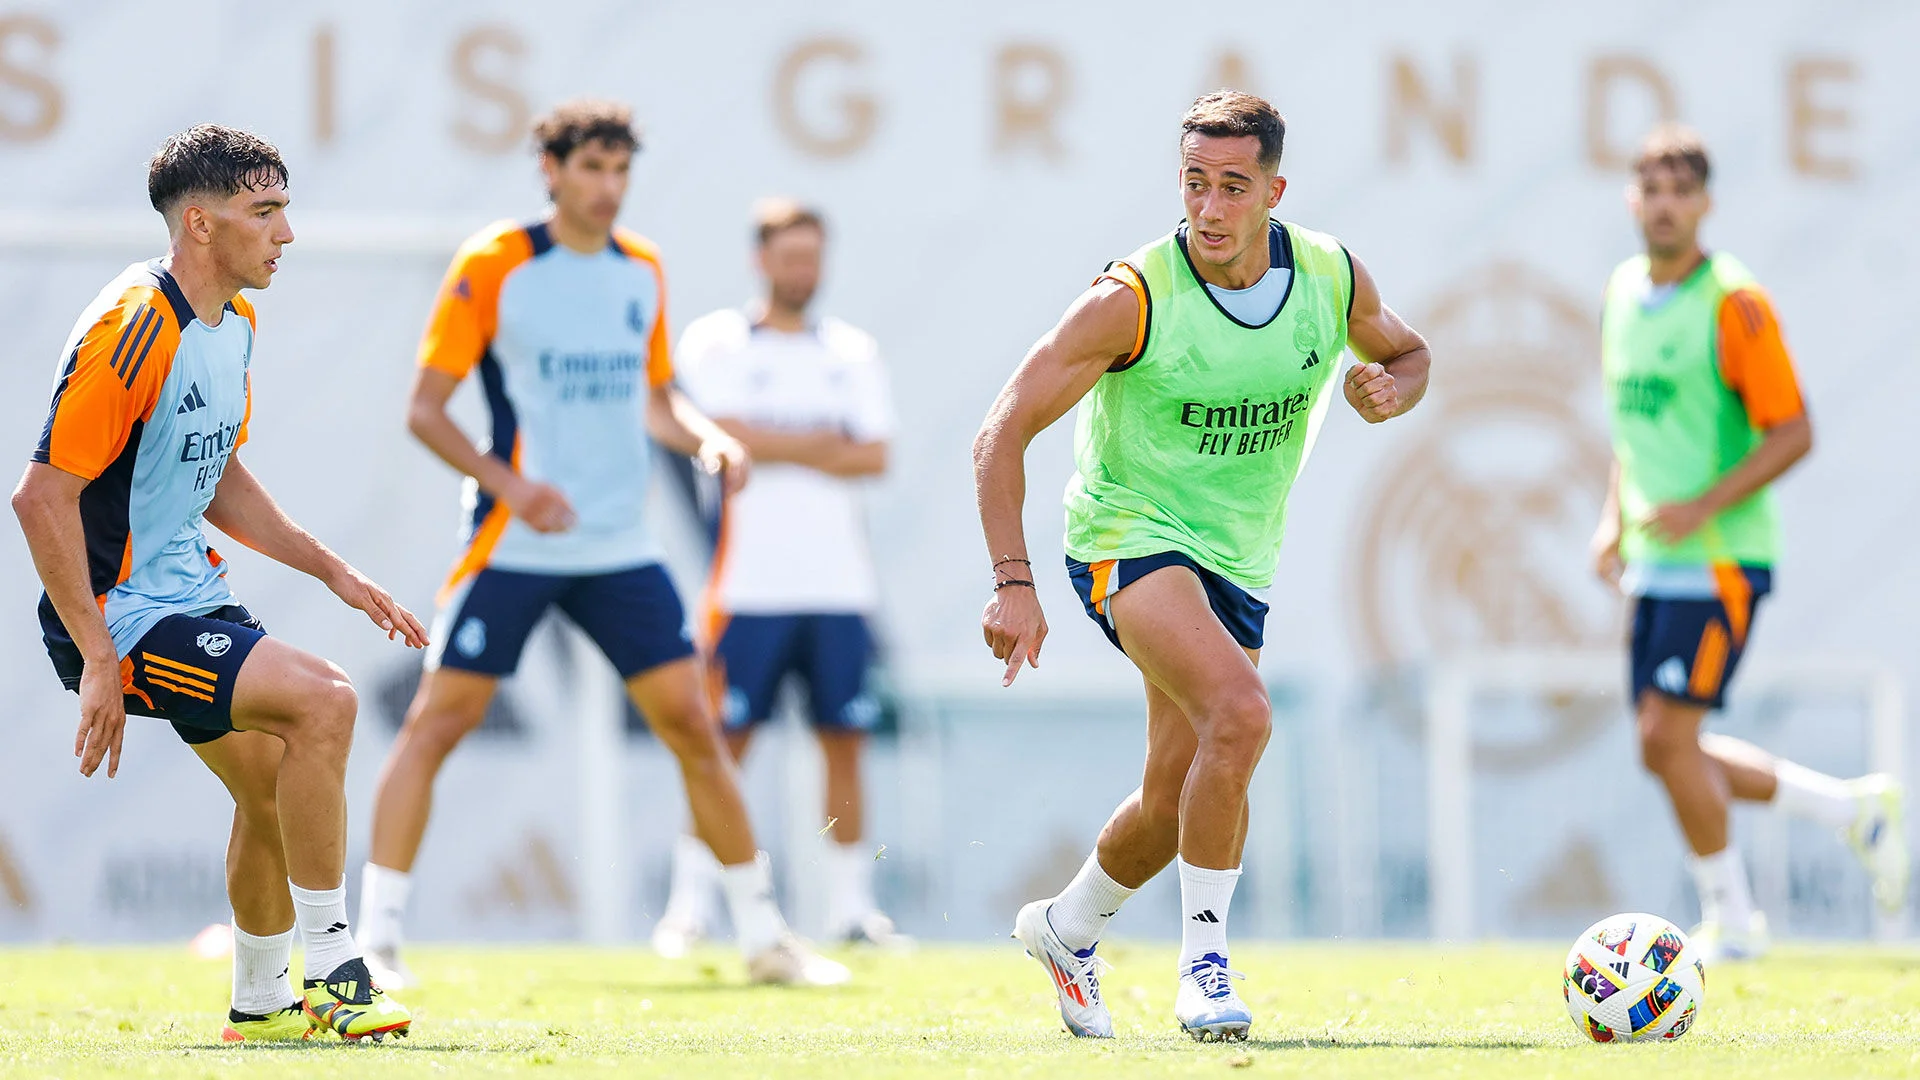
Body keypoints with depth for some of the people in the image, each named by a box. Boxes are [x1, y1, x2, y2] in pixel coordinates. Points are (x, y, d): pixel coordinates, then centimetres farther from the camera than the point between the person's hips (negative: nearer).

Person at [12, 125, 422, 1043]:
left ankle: (261, 1004, 31)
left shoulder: (232, 321, 9)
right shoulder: (133, 329, -22)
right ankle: (330, 970, -13)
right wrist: (98, 664, -25)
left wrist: (334, 571, 13)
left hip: (186, 593, 10)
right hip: (119, 614, -10)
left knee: (273, 781, 14)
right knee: (323, 702, -22)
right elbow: (42, 496, -24)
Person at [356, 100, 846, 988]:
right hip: (513, 545, -4)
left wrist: (707, 439, 0)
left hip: (621, 548, 4)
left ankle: (764, 937, 10)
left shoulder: (643, 272, 9)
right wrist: (507, 482, -22)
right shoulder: (491, 266, -7)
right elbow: (424, 408, -7)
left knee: (692, 722, 2)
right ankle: (375, 937, -2)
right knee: (437, 720, -8)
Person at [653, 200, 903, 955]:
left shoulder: (852, 352, 14)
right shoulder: (717, 342, 3)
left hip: (839, 581, 4)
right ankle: (690, 905, 0)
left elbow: (875, 457, 3)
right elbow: (727, 438, -11)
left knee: (844, 741, 3)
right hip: (752, 577, -4)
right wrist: (822, 445, -4)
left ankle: (851, 905, 8)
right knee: (724, 742, -5)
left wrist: (776, 449, -8)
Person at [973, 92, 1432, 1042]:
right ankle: (1205, 961, -18)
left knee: (1177, 799, 8)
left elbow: (1408, 354, 15)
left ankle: (1068, 927, 38)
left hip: (1239, 559, 6)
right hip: (1129, 537, -5)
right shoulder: (1134, 298, -21)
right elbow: (1003, 433, -17)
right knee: (1241, 714, -30)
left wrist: (1391, 390, -10)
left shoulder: (1332, 277, -7)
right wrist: (1013, 581, -26)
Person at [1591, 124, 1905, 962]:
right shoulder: (1625, 293, 11)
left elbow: (1793, 433, -14)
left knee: (1668, 734, -13)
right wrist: (1615, 519, 12)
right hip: (1654, 562, 8)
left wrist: (1704, 506, -23)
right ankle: (1854, 807, 24)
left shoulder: (1734, 303, -12)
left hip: (1723, 557, -8)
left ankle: (1730, 919, 3)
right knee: (1666, 751, 8)